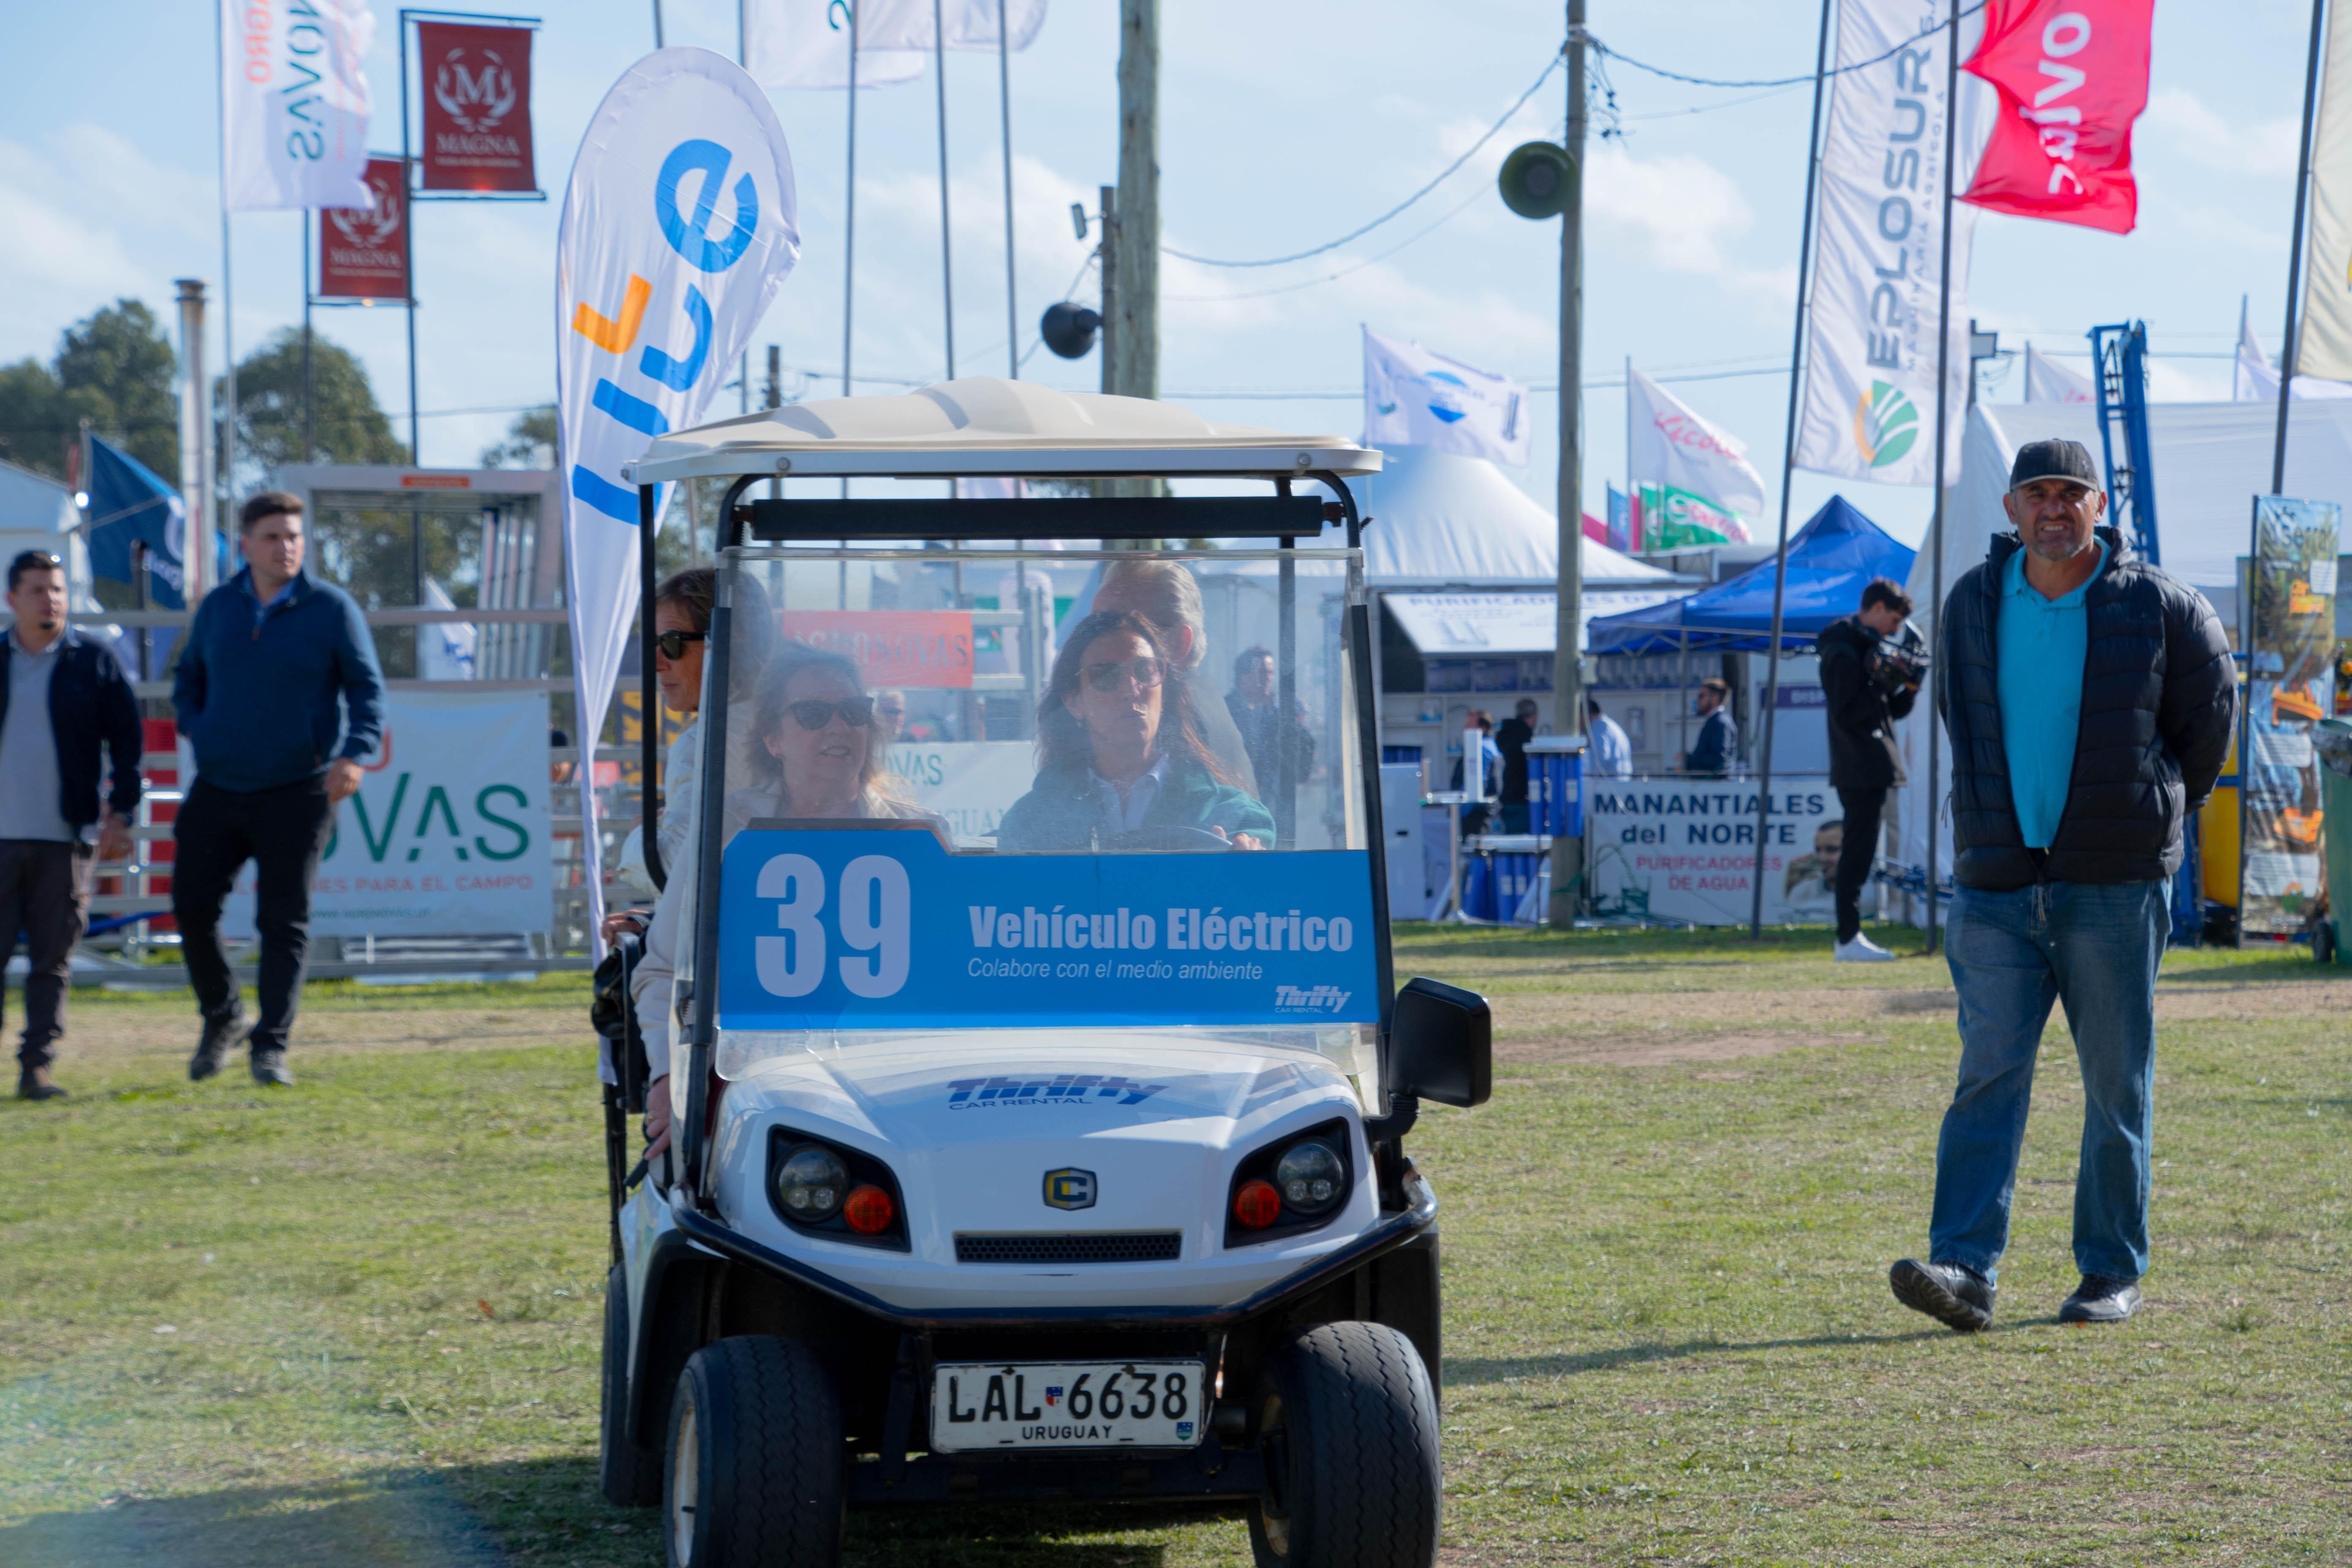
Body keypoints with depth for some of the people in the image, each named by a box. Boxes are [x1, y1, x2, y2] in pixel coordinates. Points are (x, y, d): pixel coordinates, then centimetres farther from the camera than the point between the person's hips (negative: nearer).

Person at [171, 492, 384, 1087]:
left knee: (285, 921, -3)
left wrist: (354, 754, -18)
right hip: (218, 790, 3)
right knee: (191, 905, 0)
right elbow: (188, 677, 22)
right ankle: (221, 1016, 23)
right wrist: (195, 729, 3)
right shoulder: (218, 607, 8)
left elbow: (367, 688, -3)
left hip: (297, 793, -3)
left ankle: (270, 1046, 1)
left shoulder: (331, 609, -3)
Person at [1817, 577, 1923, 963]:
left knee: (1859, 853, 11)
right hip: (1859, 769, -10)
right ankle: (1848, 941, -10)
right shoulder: (1844, 651, -12)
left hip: (1872, 768, 10)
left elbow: (1892, 711, 20)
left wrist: (1908, 689, 1)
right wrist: (1885, 682, -20)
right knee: (1858, 853, -10)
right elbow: (1847, 713, -19)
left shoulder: (1871, 645, 19)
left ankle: (1850, 937, 14)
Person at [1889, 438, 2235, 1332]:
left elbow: (2208, 712, 12)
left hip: (2115, 887, -2)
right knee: (1988, 1076, -8)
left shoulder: (2157, 607, -3)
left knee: (2117, 1087, 4)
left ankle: (2114, 1274, 13)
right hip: (1998, 883, 2)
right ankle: (1966, 1270, -14)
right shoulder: (1972, 607, 6)